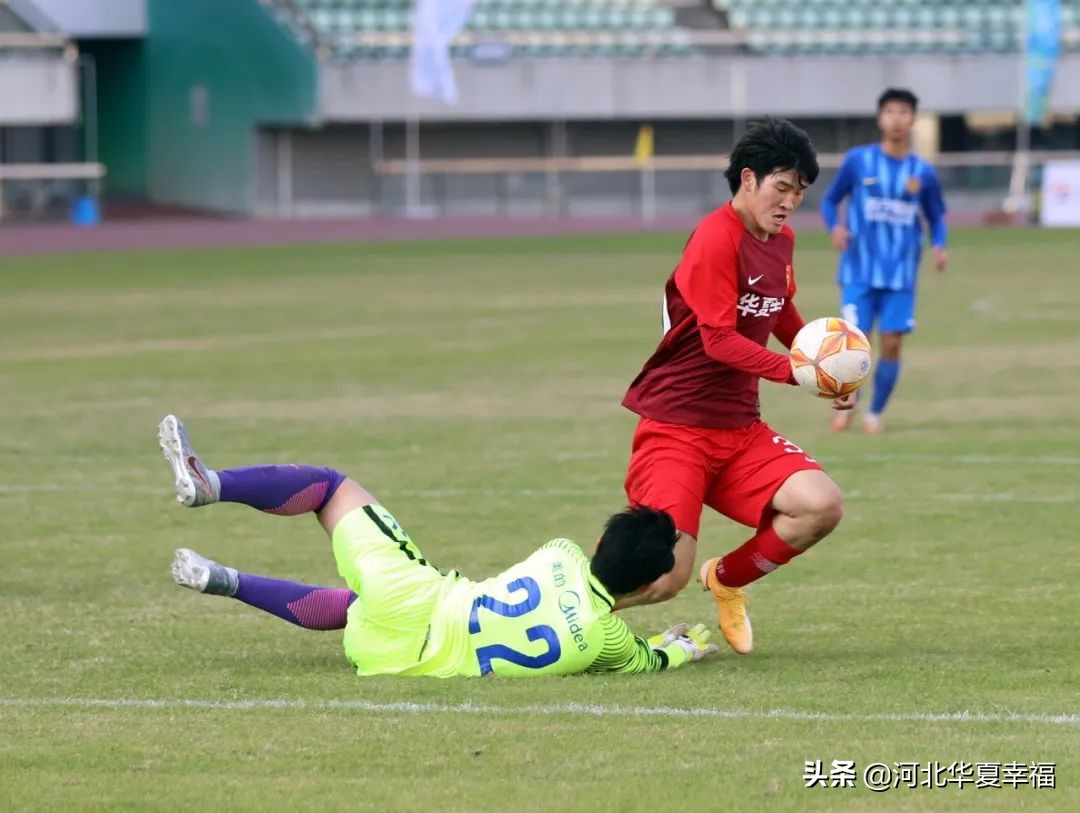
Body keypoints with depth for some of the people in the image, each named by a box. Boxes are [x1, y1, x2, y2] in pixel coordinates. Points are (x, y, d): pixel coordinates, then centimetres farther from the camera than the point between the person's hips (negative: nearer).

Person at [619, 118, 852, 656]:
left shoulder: (781, 242, 11)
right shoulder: (716, 239, -16)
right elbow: (720, 340, -22)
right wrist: (796, 371, -30)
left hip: (740, 429, 8)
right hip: (677, 426, -8)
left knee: (821, 506, -16)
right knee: (666, 578, -19)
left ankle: (726, 580, 11)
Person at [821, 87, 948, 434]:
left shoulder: (923, 172, 3)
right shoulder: (858, 161, -1)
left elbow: (936, 217, 13)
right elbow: (830, 201, 9)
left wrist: (938, 246, -8)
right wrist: (835, 227, -12)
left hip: (900, 275, 1)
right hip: (860, 272, -1)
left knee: (891, 344, -3)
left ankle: (875, 414, 15)